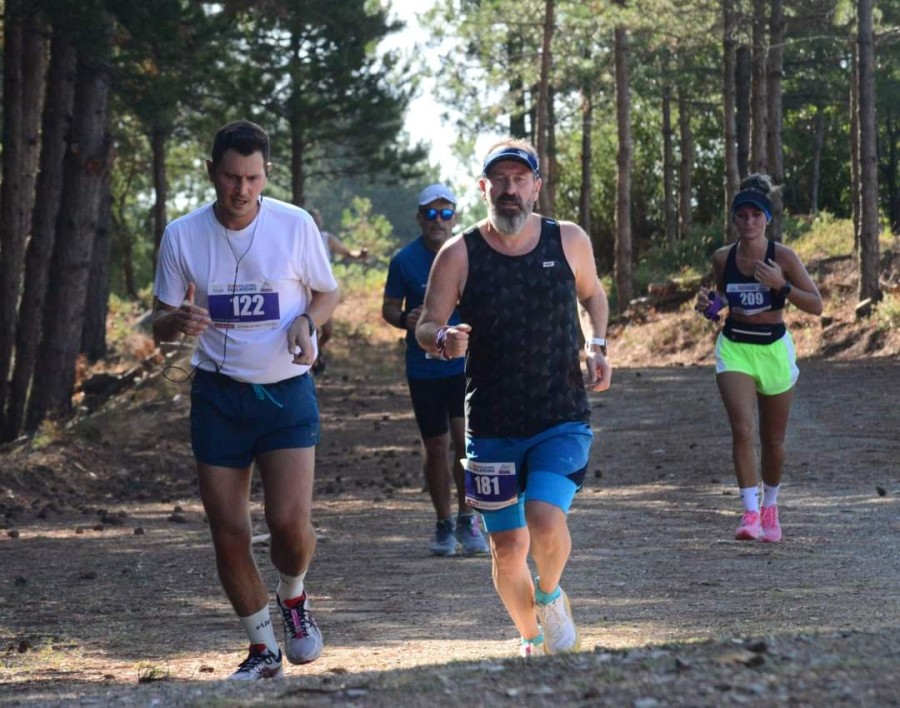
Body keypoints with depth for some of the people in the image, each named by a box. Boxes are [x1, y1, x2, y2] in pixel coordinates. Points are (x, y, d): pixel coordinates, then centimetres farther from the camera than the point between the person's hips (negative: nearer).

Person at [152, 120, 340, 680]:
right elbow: (160, 323, 4)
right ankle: (263, 650, 19)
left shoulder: (295, 225, -7)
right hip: (218, 396, 2)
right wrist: (179, 322, -20)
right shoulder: (182, 236, -3)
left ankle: (294, 598, 19)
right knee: (229, 534, 1)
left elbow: (327, 292, 8)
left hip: (287, 390, -2)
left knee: (290, 523, -15)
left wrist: (307, 322, -14)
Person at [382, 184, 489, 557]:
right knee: (436, 449, 5)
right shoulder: (405, 260, -3)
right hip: (424, 369, 0)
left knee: (466, 440, -13)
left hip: (466, 363, 0)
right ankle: (443, 526, 19)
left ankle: (466, 519, 3)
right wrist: (406, 320, -16)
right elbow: (389, 308, 4)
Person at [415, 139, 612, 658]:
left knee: (545, 521, -22)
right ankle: (533, 640, 32)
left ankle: (551, 597, 12)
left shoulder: (570, 241, 0)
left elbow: (592, 295, 20)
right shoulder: (459, 255, -4)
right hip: (492, 426, 1)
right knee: (508, 548, 5)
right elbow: (425, 328, 0)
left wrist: (598, 345, 2)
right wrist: (444, 339, -23)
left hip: (563, 420, -1)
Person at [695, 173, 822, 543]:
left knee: (772, 440, 12)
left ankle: (770, 506, 34)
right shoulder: (723, 258, -2)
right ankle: (750, 513, -20)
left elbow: (816, 305, -10)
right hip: (734, 348, 1)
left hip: (774, 348, -1)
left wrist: (781, 285, -24)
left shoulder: (783, 257, -9)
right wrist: (710, 304, -6)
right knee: (742, 430, -18)